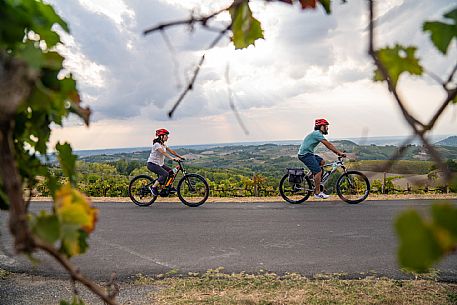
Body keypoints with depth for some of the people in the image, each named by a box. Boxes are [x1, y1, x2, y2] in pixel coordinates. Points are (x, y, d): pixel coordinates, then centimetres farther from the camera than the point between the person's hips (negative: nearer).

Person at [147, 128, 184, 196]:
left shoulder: (163, 145, 10)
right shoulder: (157, 144, -19)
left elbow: (171, 151, 7)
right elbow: (164, 153, -33)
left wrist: (180, 157, -3)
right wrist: (173, 158, -44)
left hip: (160, 164, 9)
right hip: (152, 164, -9)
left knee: (171, 172, 0)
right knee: (165, 174, -25)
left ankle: (171, 187, 12)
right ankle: (153, 187, -14)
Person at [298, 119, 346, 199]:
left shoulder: (318, 134, 18)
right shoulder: (317, 133, -14)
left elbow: (328, 145, 17)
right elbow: (328, 145, -18)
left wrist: (338, 152, 10)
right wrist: (339, 152, -16)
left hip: (308, 153, 11)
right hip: (305, 154, -11)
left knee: (322, 162, 18)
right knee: (318, 171, -12)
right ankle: (317, 193, -4)